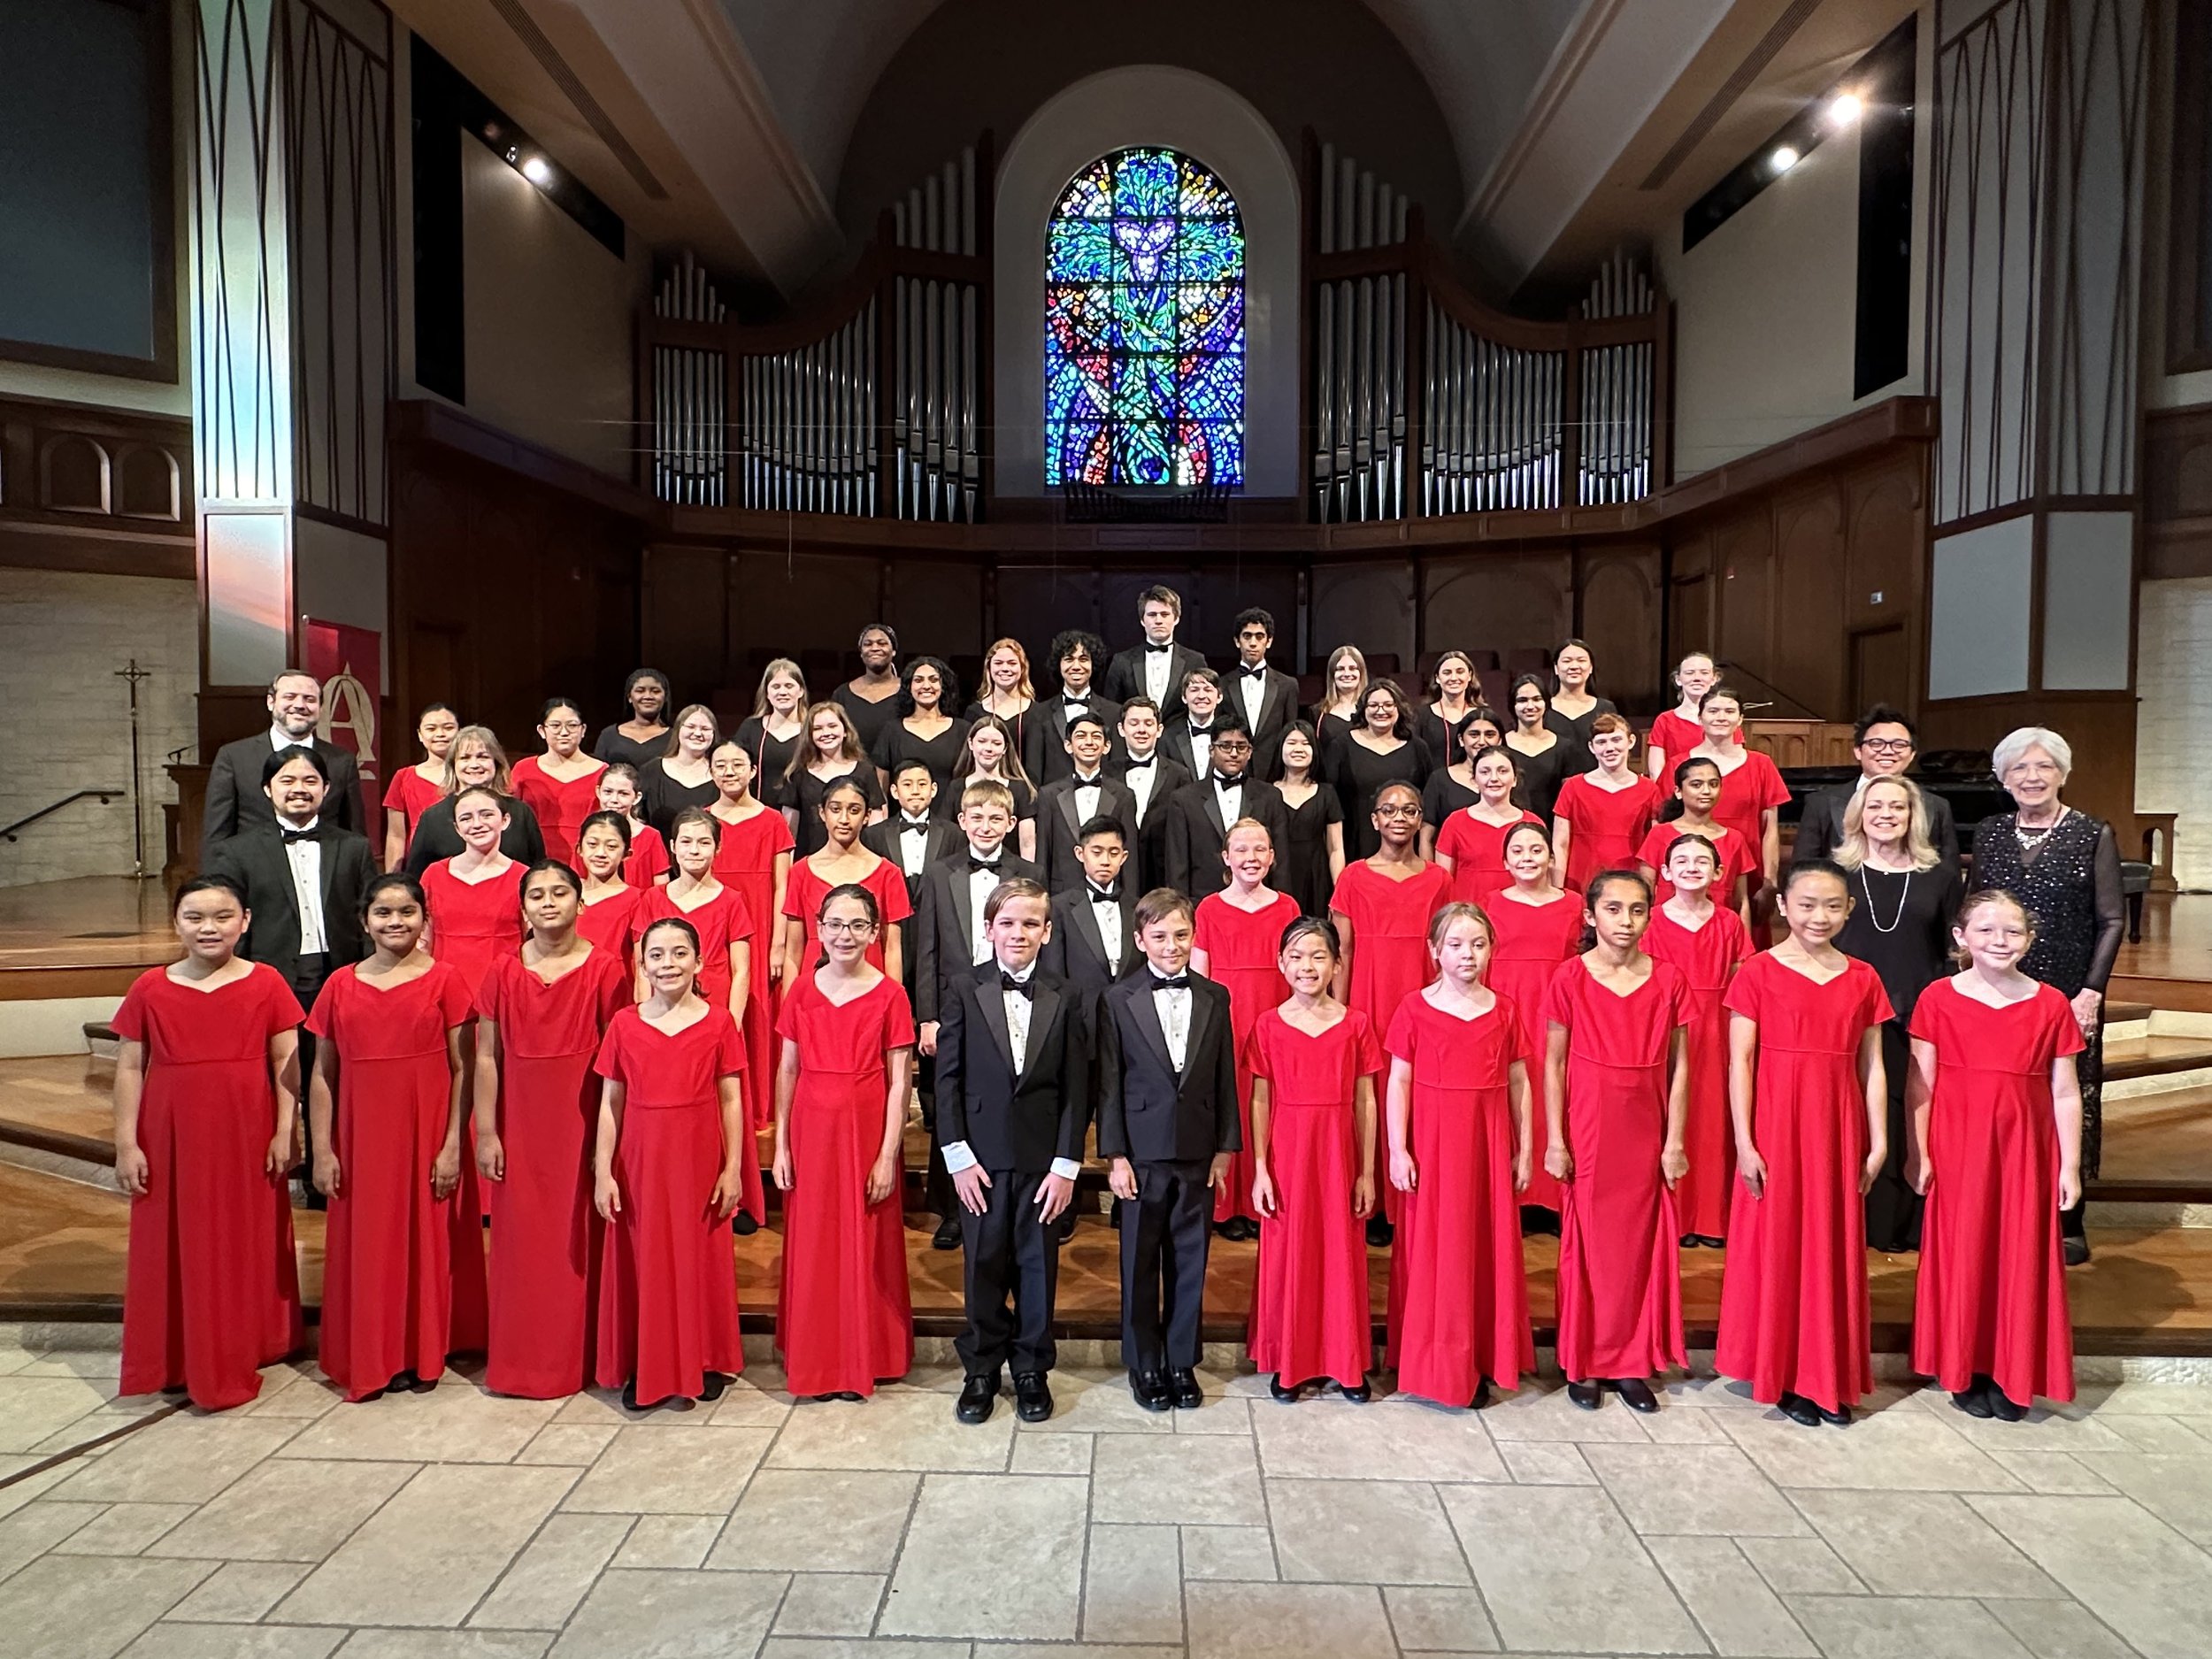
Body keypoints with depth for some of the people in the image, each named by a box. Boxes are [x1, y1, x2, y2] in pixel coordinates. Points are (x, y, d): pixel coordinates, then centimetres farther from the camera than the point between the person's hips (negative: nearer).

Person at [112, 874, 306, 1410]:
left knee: (246, 1244, 10)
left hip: (247, 1139, -1)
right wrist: (126, 1143, -2)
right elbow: (129, 1069, 2)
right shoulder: (150, 989, 0)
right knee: (175, 1249, 9)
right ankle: (177, 1361, 25)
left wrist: (286, 1132, -6)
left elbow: (286, 1061, -2)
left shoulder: (266, 984, -4)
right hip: (172, 1141, 1)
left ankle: (244, 1353, 26)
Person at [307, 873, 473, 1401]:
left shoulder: (443, 979, -3)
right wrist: (322, 1150, 0)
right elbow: (323, 1075, 5)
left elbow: (461, 1069, -4)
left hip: (425, 1135, -2)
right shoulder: (341, 986, 4)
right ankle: (366, 1361, 23)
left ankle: (420, 1355, 21)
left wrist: (452, 1144, -8)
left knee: (423, 1239, 5)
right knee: (363, 1245, 8)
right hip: (360, 1137, 2)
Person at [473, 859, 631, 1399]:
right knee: (519, 1238, 8)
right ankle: (516, 1359, 23)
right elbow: (486, 1057, 3)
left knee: (578, 1238, 4)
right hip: (519, 1124, 2)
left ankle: (575, 1358, 19)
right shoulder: (503, 972, 2)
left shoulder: (604, 969, -5)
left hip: (582, 1124, -2)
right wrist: (485, 1133, 0)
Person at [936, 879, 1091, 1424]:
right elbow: (948, 1078, -2)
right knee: (983, 1265, 9)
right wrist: (958, 1156, -7)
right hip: (981, 1154, 0)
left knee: (1038, 1265, 10)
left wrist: (1067, 1164, -5)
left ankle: (1032, 1369, 27)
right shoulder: (964, 990, -1)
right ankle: (981, 1369, 27)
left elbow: (1076, 1089, 0)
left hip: (1043, 1157, 1)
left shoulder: (1067, 998, 0)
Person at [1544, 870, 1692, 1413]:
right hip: (1586, 1132, -2)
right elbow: (1553, 1063, -3)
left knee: (1641, 1245, 8)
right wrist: (1555, 1139, -5)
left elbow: (1678, 1066, 3)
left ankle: (1633, 1363, 22)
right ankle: (1584, 1363, 18)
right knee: (1587, 1245, 5)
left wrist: (1674, 1140, 0)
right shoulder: (1570, 978, -6)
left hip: (1645, 1134, 2)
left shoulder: (1667, 980, 1)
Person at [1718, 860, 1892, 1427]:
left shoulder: (1862, 979, 7)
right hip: (1776, 1128, -3)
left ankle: (1832, 1378, 23)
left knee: (1834, 1247, 10)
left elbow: (1872, 1067, 8)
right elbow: (1740, 1062, -7)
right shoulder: (1758, 973, -5)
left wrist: (1877, 1143, 4)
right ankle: (1782, 1375, 18)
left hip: (1838, 1132, 4)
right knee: (1776, 1245, 4)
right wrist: (1744, 1142, -10)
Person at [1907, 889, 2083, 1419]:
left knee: (2020, 1256, 7)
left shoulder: (2051, 1005, 0)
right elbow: (1919, 1085, -2)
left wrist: (2070, 1165, 1)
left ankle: (2014, 1375, 23)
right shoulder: (1938, 999, -4)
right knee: (1962, 1254, 6)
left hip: (2024, 1153, 1)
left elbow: (2065, 1093, 2)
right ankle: (1965, 1370, 22)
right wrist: (1919, 1155, -4)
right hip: (1957, 1152, -1)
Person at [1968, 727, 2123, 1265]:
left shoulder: (2094, 835, -3)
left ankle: (2068, 1225, 17)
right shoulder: (1989, 835, 7)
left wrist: (2092, 992, -10)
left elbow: (2112, 921, -4)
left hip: (2070, 997, -3)